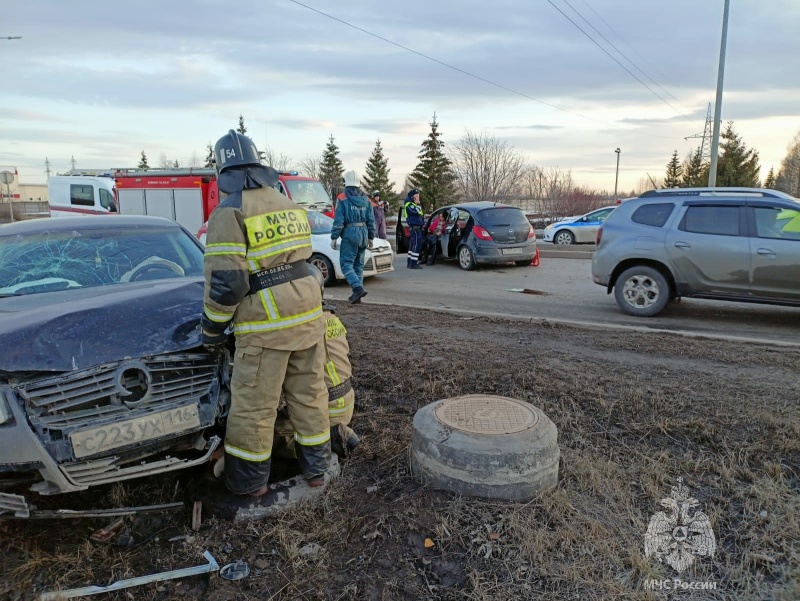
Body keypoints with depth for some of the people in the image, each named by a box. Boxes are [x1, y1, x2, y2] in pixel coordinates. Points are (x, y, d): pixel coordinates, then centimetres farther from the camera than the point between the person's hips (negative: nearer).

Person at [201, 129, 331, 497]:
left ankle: (250, 480, 23)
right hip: (308, 312, 7)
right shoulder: (288, 205, 13)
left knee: (252, 405, 8)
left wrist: (212, 329, -4)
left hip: (266, 323, -7)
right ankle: (316, 467, 28)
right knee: (309, 393, 16)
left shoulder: (230, 211, -10)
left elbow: (224, 280, -16)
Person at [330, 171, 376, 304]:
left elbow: (338, 221, -11)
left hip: (349, 233, -6)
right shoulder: (365, 200, 11)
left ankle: (358, 288, -23)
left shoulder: (343, 200, -7)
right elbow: (371, 220, 12)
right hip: (363, 233, 6)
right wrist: (370, 237, 19)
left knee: (346, 263, -4)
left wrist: (334, 238, -6)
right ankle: (356, 293, 15)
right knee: (358, 264, 13)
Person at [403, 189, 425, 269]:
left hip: (417, 228, 11)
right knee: (417, 245, -14)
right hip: (415, 228, -11)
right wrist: (418, 204, -17)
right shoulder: (409, 205, -12)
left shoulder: (413, 204, 20)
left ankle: (409, 262, 21)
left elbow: (419, 215, 31)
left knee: (412, 245, 14)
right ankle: (413, 264, -15)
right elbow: (416, 211, -31)